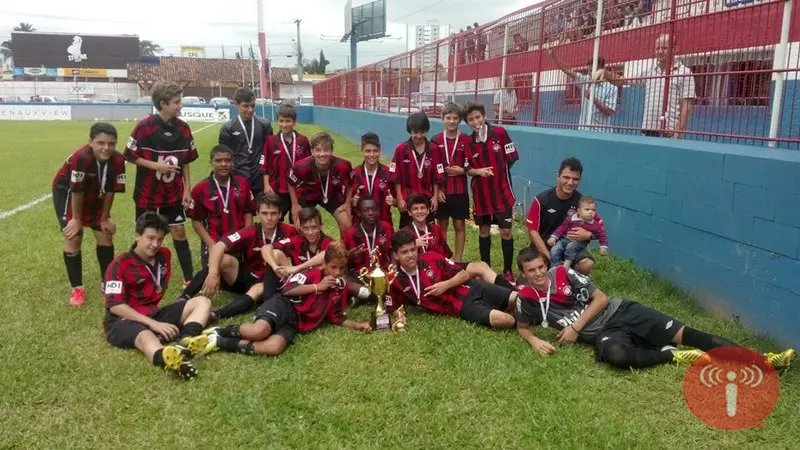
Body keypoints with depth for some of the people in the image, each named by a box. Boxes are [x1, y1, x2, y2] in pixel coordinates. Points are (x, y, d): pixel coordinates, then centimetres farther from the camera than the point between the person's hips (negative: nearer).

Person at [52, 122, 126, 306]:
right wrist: (77, 219, -17)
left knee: (105, 235, 6)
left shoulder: (118, 161, -24)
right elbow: (76, 191, -28)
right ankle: (77, 288, 5)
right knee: (74, 238, -10)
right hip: (67, 193, -5)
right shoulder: (81, 158, -39)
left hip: (94, 197, 5)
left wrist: (105, 219, -5)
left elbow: (110, 191, -12)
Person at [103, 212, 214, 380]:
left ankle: (185, 342, -42)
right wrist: (153, 323, -24)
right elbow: (115, 306, -16)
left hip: (154, 314, 7)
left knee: (202, 302, -10)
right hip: (124, 320, -7)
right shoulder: (120, 264, -10)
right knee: (146, 337, -41)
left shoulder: (164, 255, 8)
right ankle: (171, 361, -77)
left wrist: (155, 321, 8)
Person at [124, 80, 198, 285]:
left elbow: (185, 161, 4)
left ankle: (189, 279, 9)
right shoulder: (144, 127, -16)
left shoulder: (183, 128, -3)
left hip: (174, 191, 3)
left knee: (179, 232, 4)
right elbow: (130, 156, -10)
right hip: (147, 192, -3)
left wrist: (187, 188, 2)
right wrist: (155, 165, -20)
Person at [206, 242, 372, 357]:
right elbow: (287, 290, -9)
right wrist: (317, 286, -7)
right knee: (260, 331, -38)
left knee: (274, 348, -31)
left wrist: (356, 325, 5)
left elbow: (338, 318, 22)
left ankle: (222, 342, -18)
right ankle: (224, 331, -6)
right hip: (284, 305, -3)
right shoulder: (312, 273, 3)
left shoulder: (340, 289, 17)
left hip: (295, 323, 3)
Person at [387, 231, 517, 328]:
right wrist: (399, 315, -13)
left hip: (471, 290, 2)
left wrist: (446, 285, -17)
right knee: (505, 320, -26)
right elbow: (389, 311, 8)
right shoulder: (397, 283, -4)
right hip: (462, 308, -2)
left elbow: (465, 274, 0)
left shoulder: (431, 259, -3)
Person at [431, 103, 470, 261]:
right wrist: (436, 189, -5)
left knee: (460, 225, 5)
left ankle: (458, 260, 15)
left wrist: (462, 170, -18)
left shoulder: (466, 140, -3)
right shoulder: (436, 140, 0)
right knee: (442, 225, 9)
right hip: (441, 191, 1)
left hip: (460, 191, -1)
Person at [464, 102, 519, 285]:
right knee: (483, 230, 13)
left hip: (502, 192, -2)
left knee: (506, 231, -1)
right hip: (481, 194, 2)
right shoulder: (468, 143, -3)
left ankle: (508, 271, 14)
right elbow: (468, 169, 3)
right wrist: (477, 171, -17)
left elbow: (512, 158, -4)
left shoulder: (499, 133, -10)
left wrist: (498, 171, -1)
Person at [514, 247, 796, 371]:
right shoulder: (526, 299, -4)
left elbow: (601, 299, -2)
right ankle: (671, 356, -14)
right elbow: (522, 328, 14)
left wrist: (576, 326, -12)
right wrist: (534, 341, -10)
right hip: (602, 334, -1)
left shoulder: (564, 273, -5)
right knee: (617, 355, -40)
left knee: (682, 334, -12)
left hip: (619, 312, 1)